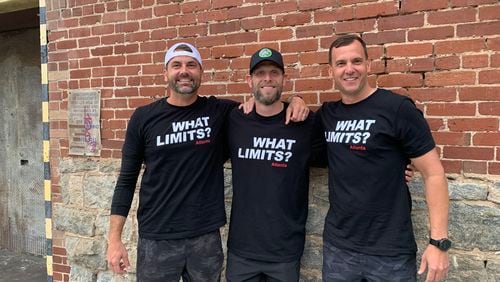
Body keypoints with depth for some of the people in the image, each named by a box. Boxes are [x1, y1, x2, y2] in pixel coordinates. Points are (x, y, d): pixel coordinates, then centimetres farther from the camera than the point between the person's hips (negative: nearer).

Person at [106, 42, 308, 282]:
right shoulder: (144, 117, -1)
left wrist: (294, 99, -12)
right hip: (156, 239, 0)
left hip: (206, 237, 1)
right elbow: (127, 179, 2)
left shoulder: (219, 111, -2)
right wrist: (114, 238, -2)